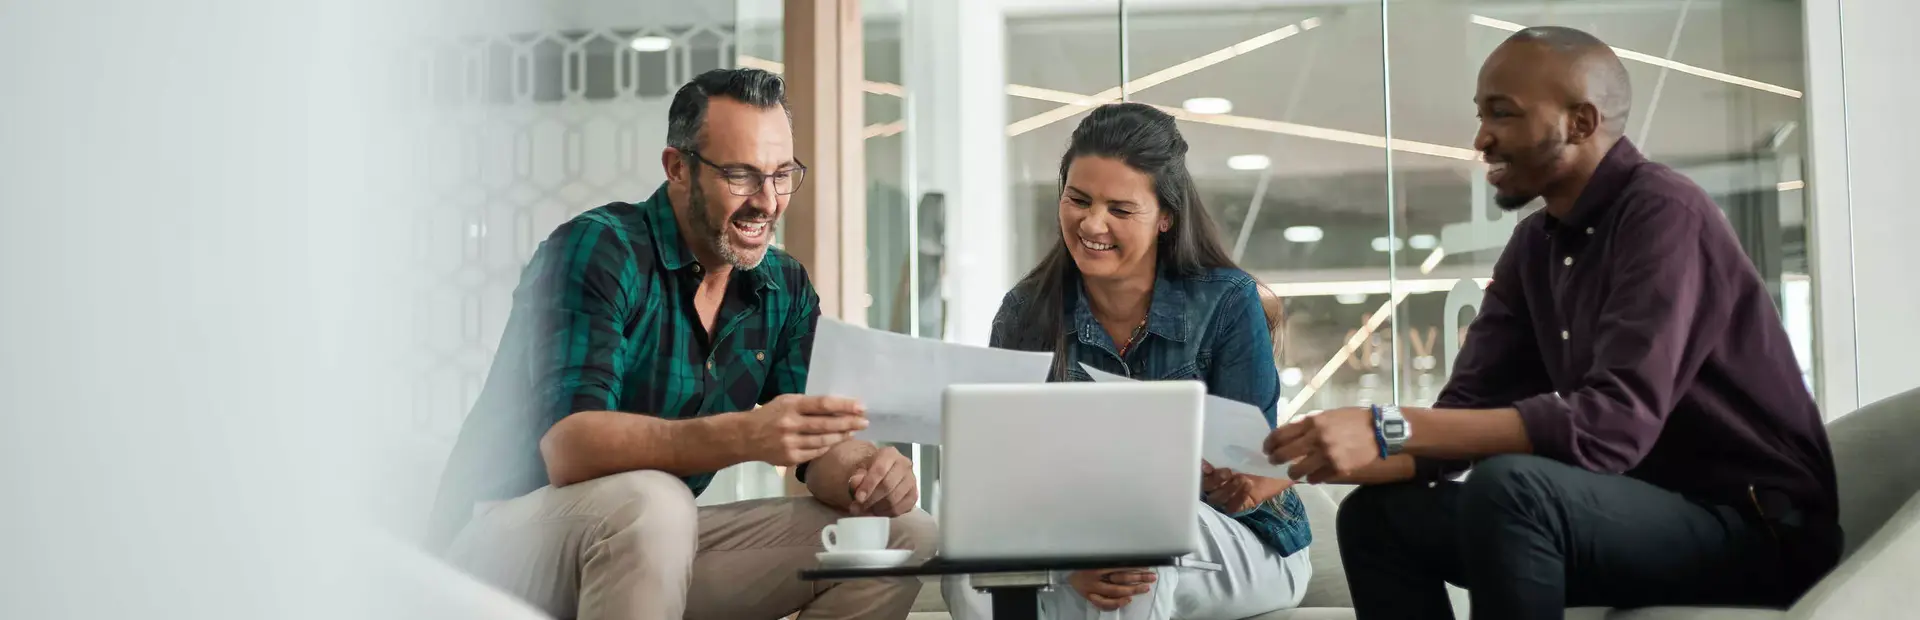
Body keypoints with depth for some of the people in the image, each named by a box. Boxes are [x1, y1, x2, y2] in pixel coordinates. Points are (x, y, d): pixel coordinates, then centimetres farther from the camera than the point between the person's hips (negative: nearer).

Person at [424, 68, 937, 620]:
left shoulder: (784, 289, 5)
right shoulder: (596, 251, -17)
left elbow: (822, 450, 1)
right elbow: (568, 448, -30)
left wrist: (866, 472, -25)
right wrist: (746, 436, -44)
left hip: (656, 546, 7)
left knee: (904, 535, -4)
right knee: (647, 502, -39)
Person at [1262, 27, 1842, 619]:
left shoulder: (1662, 214, -17)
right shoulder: (1534, 246, 9)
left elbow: (1615, 423, -30)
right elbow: (1468, 413, 2)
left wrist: (1391, 428, -34)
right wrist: (1326, 458, -15)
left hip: (1759, 528, -8)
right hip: (1651, 513, 8)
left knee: (1508, 489, -32)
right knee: (1377, 514, 0)